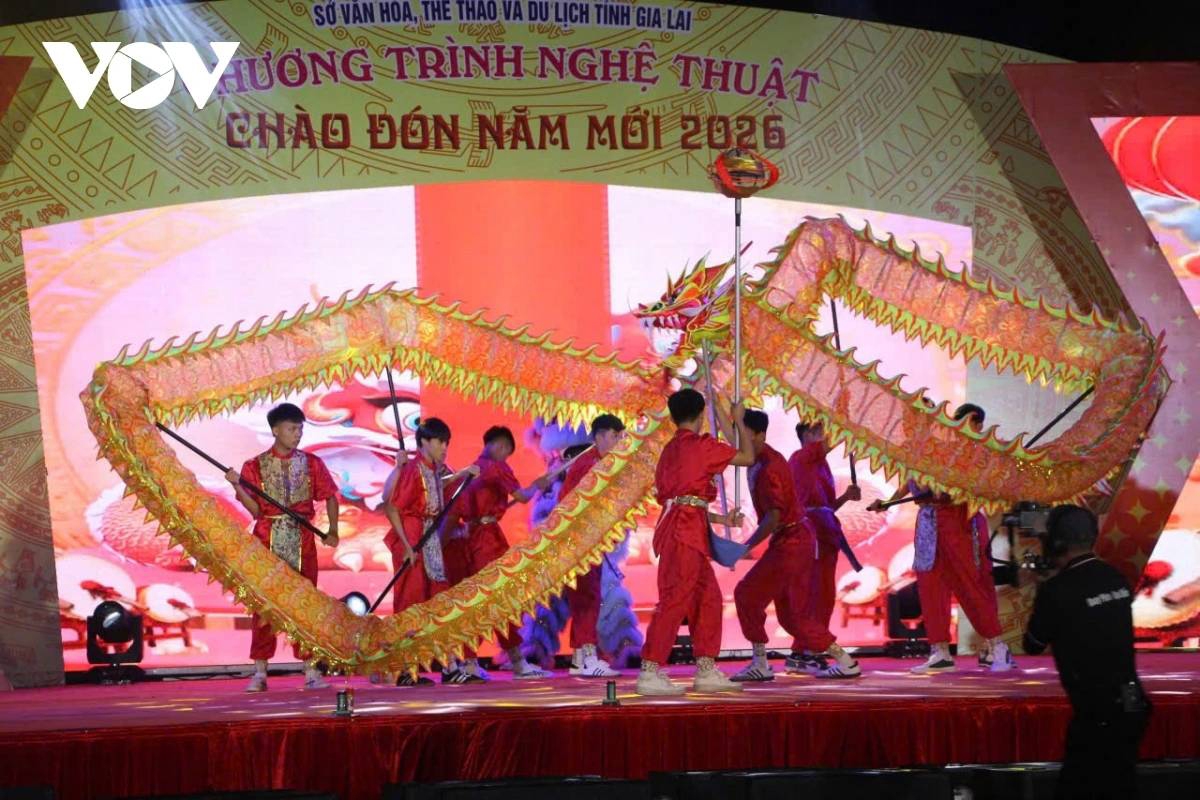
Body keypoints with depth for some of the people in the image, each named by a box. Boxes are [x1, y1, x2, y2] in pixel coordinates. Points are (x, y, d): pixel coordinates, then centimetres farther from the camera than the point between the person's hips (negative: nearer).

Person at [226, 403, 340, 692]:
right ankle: (259, 673, 5)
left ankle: (311, 671, 6)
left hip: (302, 541, 1)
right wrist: (237, 485, -17)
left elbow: (330, 497, 9)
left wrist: (333, 530, -4)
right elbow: (255, 510, -2)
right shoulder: (255, 466, 3)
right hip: (267, 540, -1)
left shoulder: (311, 464, 6)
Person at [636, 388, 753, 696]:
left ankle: (707, 671, 14)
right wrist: (739, 421, 18)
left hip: (682, 530, 9)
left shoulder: (671, 450, 20)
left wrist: (720, 519, 23)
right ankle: (650, 673, -15)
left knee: (707, 598, 13)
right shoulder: (702, 445, -5)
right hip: (685, 531, -9)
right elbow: (748, 457, 5)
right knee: (675, 599, -11)